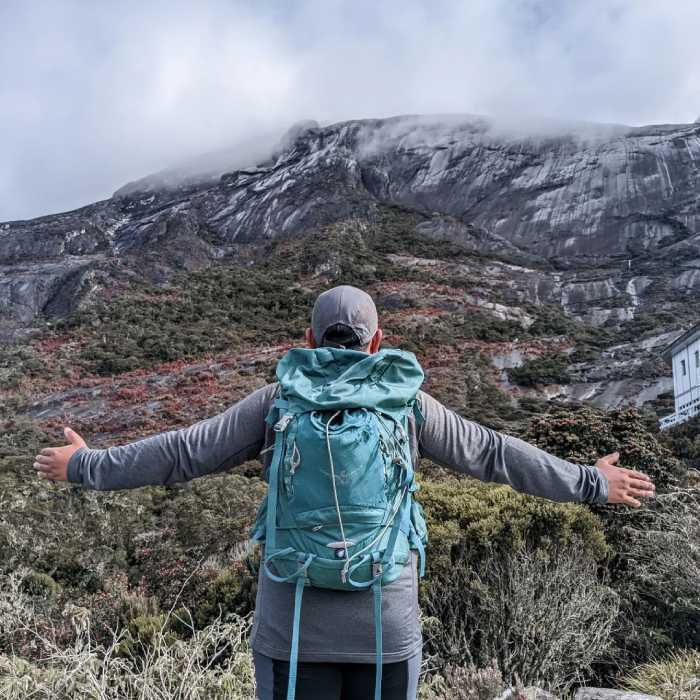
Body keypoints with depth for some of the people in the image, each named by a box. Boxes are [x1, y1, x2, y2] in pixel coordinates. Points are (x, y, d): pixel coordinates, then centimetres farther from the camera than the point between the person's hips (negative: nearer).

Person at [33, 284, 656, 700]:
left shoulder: (277, 401, -4)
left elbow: (182, 453, 1)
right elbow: (494, 454, 2)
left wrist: (87, 466, 16)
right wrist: (592, 483, 15)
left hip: (292, 625, 0)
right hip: (387, 624, 1)